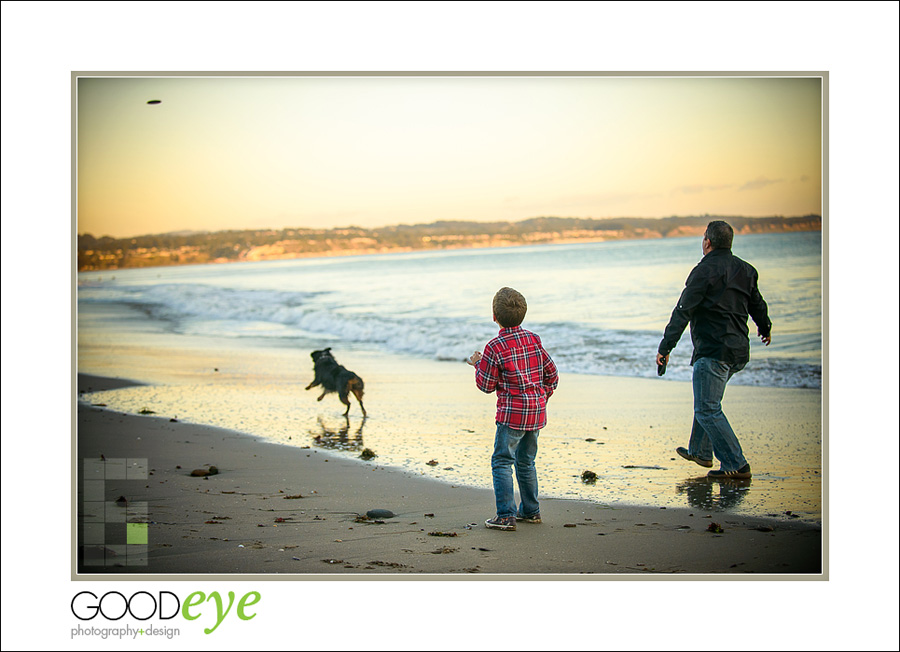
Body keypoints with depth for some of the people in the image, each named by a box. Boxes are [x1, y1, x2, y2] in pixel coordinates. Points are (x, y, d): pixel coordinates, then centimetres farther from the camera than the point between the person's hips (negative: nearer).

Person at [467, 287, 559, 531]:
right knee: (526, 461, 19)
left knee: (502, 462, 0)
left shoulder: (495, 347, -13)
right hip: (536, 412, 7)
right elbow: (551, 374, 10)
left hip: (512, 413, -7)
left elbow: (486, 385, -5)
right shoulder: (533, 340, 5)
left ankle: (506, 515, -5)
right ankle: (531, 510, 27)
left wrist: (478, 364, 11)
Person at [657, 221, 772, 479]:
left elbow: (683, 312, -15)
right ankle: (699, 451, 36)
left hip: (713, 350, -9)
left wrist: (665, 347, -13)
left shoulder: (705, 270, -12)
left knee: (708, 410, -6)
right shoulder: (744, 270, 11)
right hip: (738, 352, 9)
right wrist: (765, 329, 46)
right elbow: (757, 305, 26)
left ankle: (736, 465, -10)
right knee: (707, 401, 25)